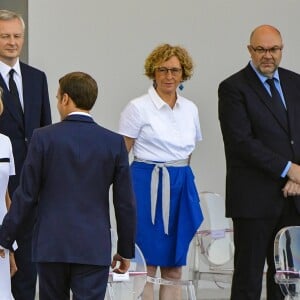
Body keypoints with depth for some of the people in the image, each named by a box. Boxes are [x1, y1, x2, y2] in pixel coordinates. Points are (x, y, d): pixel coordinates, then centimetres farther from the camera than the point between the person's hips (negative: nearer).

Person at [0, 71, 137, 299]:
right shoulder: (114, 143, -1)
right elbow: (125, 203, 2)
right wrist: (126, 250, 12)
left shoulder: (44, 138, -5)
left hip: (51, 246, 0)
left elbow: (26, 195, -4)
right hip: (94, 248, 0)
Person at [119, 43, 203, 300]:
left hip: (181, 188, 5)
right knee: (146, 265, -5)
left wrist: (180, 175, 15)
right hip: (148, 186, -5)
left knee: (175, 266, 6)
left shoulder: (190, 109, 12)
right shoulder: (138, 108, -3)